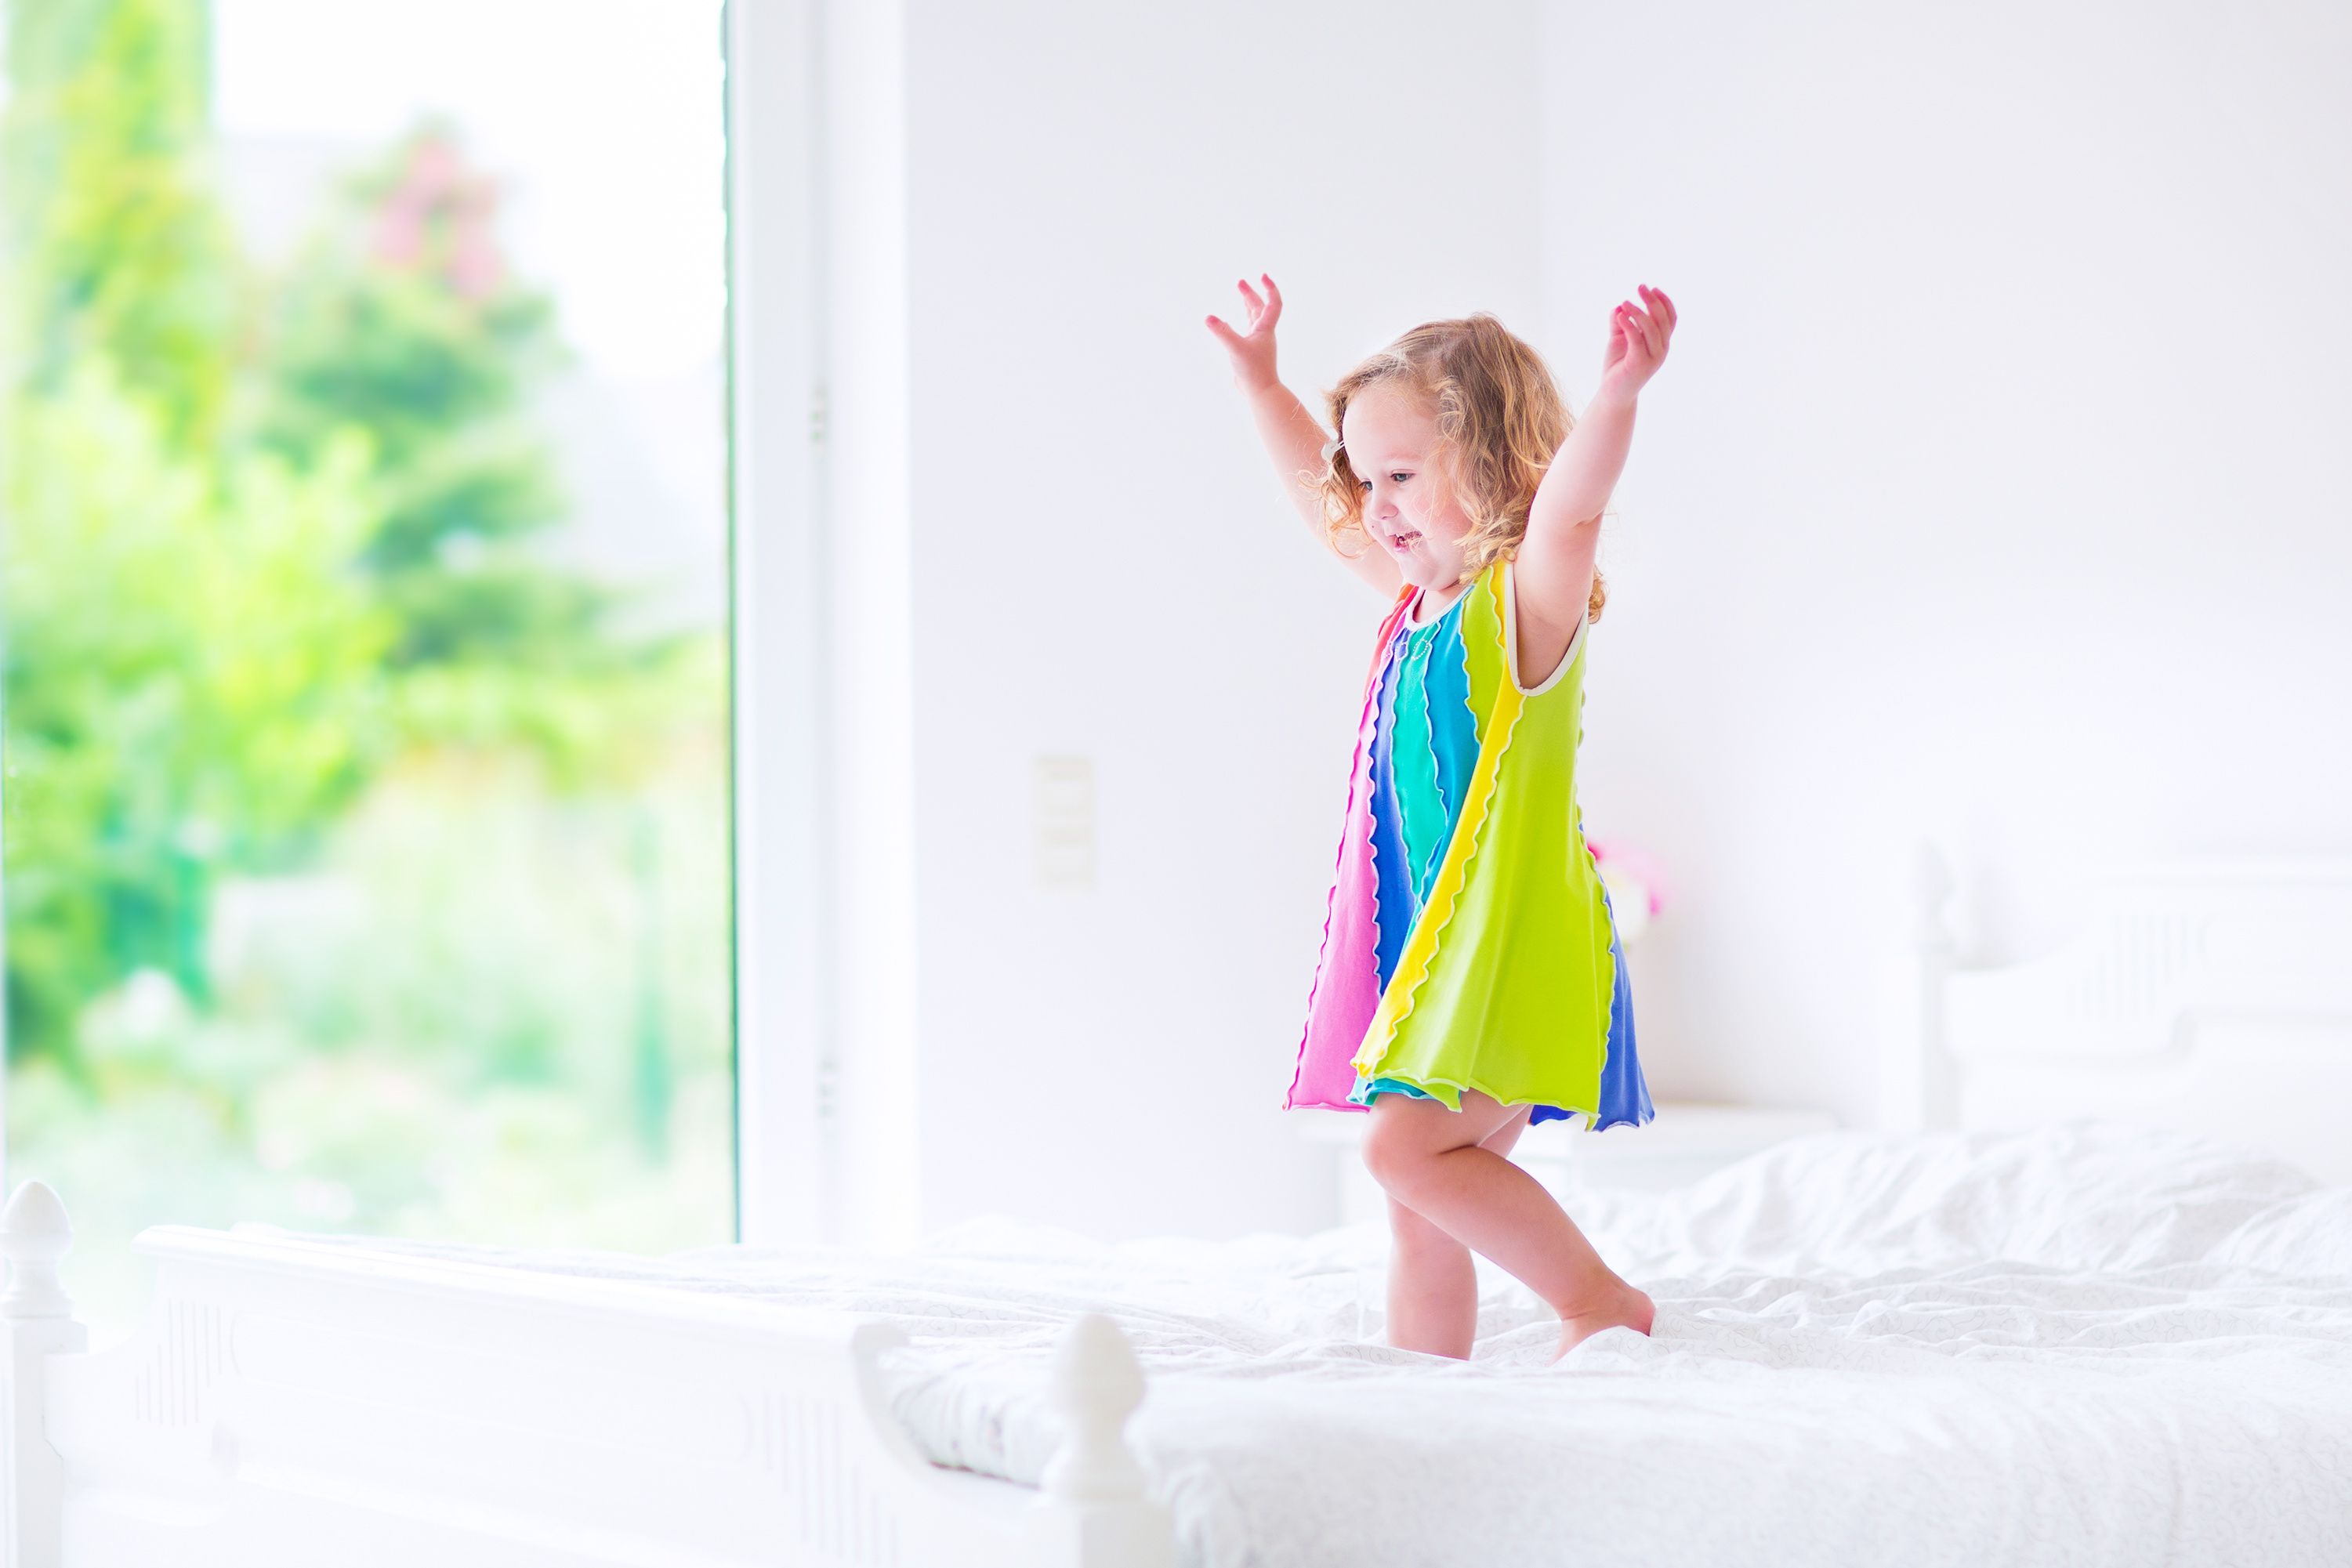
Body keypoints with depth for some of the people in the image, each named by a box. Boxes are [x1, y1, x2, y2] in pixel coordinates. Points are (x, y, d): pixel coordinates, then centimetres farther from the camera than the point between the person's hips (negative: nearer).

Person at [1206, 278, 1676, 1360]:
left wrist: (1619, 395, -47)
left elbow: (1572, 502, -30)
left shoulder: (1528, 597, -9)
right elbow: (1319, 495, 30)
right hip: (1427, 949, 9)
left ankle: (1598, 1298, -9)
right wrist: (1260, 382, 32)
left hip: (1511, 951, -9)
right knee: (1422, 1209, 10)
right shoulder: (1418, 599, 15)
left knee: (1407, 1145, -21)